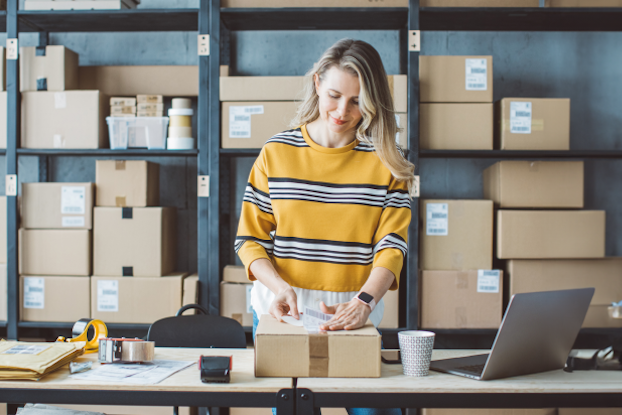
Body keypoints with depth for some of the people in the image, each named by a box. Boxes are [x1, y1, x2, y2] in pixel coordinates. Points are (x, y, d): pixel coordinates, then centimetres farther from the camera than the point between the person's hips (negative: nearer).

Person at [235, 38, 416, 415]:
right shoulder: (276, 153, 2)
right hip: (281, 312, 1)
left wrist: (363, 302, -22)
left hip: (355, 316, 0)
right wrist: (279, 287, -15)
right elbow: (250, 239, 3)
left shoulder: (386, 160, 1)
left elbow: (391, 245, -6)